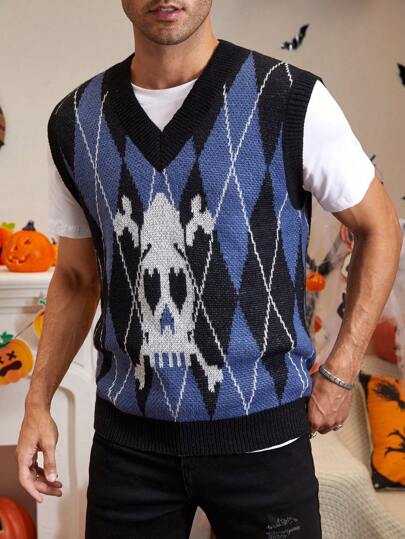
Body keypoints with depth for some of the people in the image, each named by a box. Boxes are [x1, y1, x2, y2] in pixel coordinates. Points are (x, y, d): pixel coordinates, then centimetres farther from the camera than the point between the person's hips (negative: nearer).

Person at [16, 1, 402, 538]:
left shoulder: (291, 100, -10)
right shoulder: (74, 122, 1)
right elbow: (76, 277, 10)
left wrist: (340, 374, -4)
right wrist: (38, 402, 4)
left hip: (261, 430, -2)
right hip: (126, 432, 3)